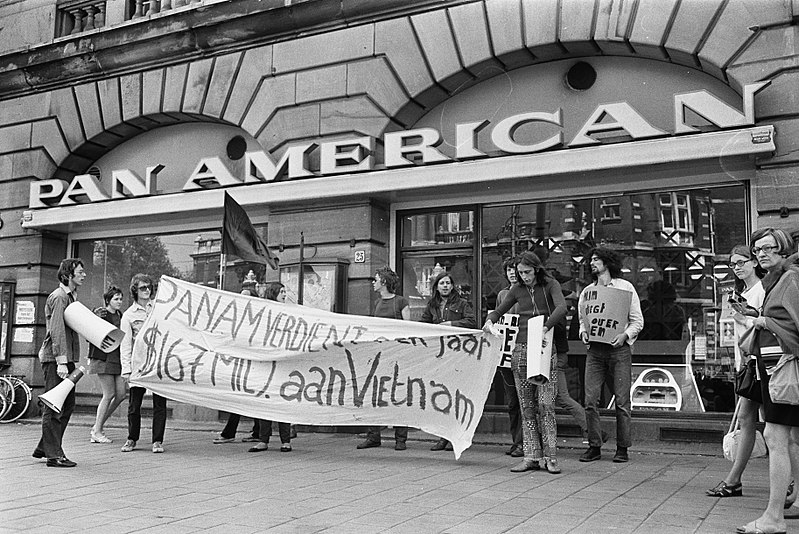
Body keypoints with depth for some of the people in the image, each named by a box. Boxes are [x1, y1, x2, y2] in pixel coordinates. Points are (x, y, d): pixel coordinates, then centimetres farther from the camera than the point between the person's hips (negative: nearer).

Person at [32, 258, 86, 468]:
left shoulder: (73, 296, 18)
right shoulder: (59, 297, -12)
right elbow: (57, 332, -20)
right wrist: (61, 362, -25)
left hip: (67, 358, 10)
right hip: (54, 358, -10)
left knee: (67, 405, 12)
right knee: (54, 407, -5)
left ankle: (44, 448, 22)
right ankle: (54, 455, -2)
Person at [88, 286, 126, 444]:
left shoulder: (120, 315, 15)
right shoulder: (100, 313, -7)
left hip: (117, 358, 7)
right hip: (103, 358, -7)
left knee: (121, 394, 2)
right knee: (109, 394, -7)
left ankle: (97, 427, 15)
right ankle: (97, 432, 5)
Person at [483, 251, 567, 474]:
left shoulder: (550, 285, -1)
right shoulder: (518, 289, 10)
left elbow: (561, 309, -18)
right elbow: (500, 310, 19)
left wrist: (544, 328, -31)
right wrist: (490, 320, -3)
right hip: (521, 349, 4)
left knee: (545, 403, -10)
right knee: (527, 406, 3)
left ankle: (550, 456, -3)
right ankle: (532, 456, 7)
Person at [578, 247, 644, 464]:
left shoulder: (625, 287, 5)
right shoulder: (586, 291, 16)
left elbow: (638, 320, 4)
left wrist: (625, 335, -13)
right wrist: (583, 332, -1)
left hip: (619, 349, -3)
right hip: (594, 350, 3)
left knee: (622, 401, -2)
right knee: (590, 401, -3)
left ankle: (622, 448, 8)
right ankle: (594, 446, 6)